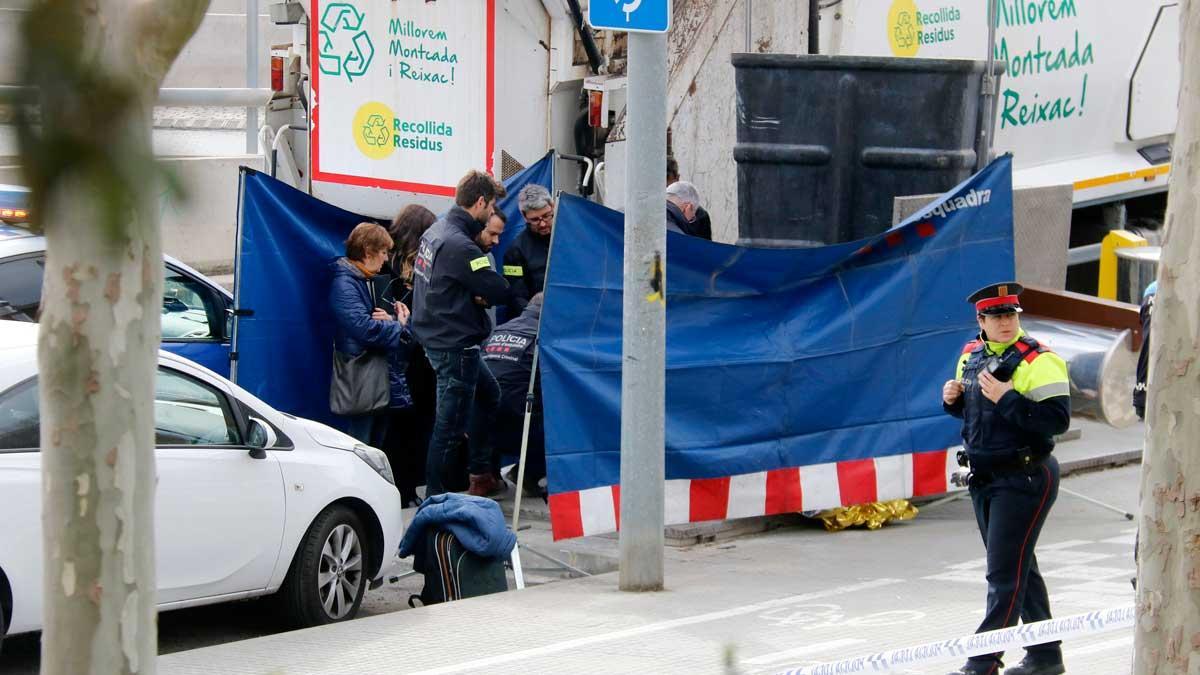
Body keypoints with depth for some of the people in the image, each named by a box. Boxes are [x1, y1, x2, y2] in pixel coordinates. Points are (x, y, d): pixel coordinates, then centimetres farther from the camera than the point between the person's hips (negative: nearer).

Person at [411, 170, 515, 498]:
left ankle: (480, 476, 34)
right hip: (455, 345, -10)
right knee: (450, 424, -2)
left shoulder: (435, 231, 6)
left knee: (487, 394, 26)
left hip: (434, 334, 11)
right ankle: (434, 496, 4)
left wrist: (477, 296, -4)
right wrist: (486, 296, 0)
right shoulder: (460, 245, -24)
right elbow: (501, 291, -23)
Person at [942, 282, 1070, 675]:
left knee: (1005, 573, -8)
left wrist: (1006, 399, -27)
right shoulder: (971, 356, 9)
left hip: (1024, 479, -9)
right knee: (1020, 568, 16)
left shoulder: (1038, 361, -15)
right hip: (984, 479, 9)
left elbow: (1057, 420, -24)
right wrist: (952, 399, 1)